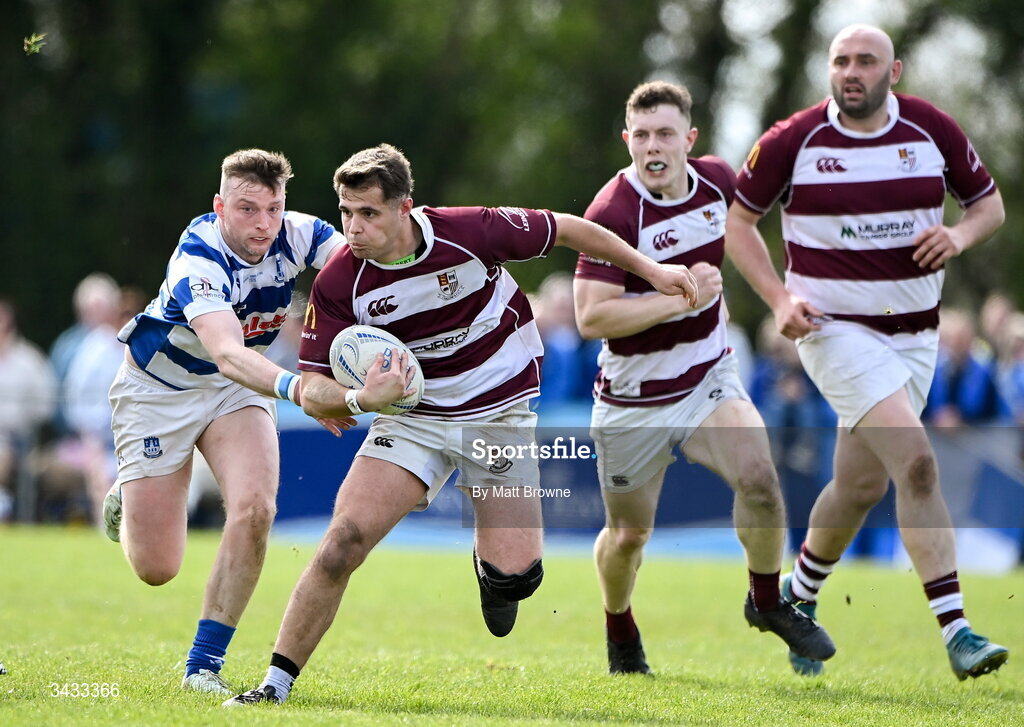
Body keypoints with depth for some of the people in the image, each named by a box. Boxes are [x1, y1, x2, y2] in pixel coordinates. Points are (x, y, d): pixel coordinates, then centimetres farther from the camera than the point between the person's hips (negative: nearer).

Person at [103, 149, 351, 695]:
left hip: (239, 386, 4)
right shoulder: (198, 259, -34)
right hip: (159, 388, -4)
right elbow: (227, 353, -47)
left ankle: (203, 665, -9)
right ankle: (126, 501, 36)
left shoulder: (296, 235, -18)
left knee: (254, 508, -22)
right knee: (155, 568, -3)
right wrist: (294, 387, -65)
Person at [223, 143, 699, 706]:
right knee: (343, 542, -18)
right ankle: (276, 684, -7)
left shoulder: (470, 232, -22)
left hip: (501, 411, -1)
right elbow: (313, 389, -16)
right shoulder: (339, 283, -18)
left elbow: (566, 230, -6)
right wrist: (360, 399, -39)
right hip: (411, 417, 1)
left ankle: (490, 561, 29)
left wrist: (651, 270, 2)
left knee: (514, 576, -11)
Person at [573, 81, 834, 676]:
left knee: (758, 476, -23)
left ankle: (768, 602, 2)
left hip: (708, 376, 3)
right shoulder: (613, 213, -21)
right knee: (628, 535, 8)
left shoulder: (717, 180, -4)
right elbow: (590, 316, -27)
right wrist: (679, 298, -30)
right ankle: (621, 634, 40)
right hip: (633, 398, -3)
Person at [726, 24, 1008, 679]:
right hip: (836, 329, -4)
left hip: (914, 333, 4)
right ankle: (956, 632, -22)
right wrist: (778, 299, -8)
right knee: (917, 464, -21)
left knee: (863, 485, 12)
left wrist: (961, 234, -12)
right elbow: (738, 219, 5)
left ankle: (800, 595, 39)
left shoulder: (933, 130, 0)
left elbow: (990, 203, 11)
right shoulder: (792, 141, -7)